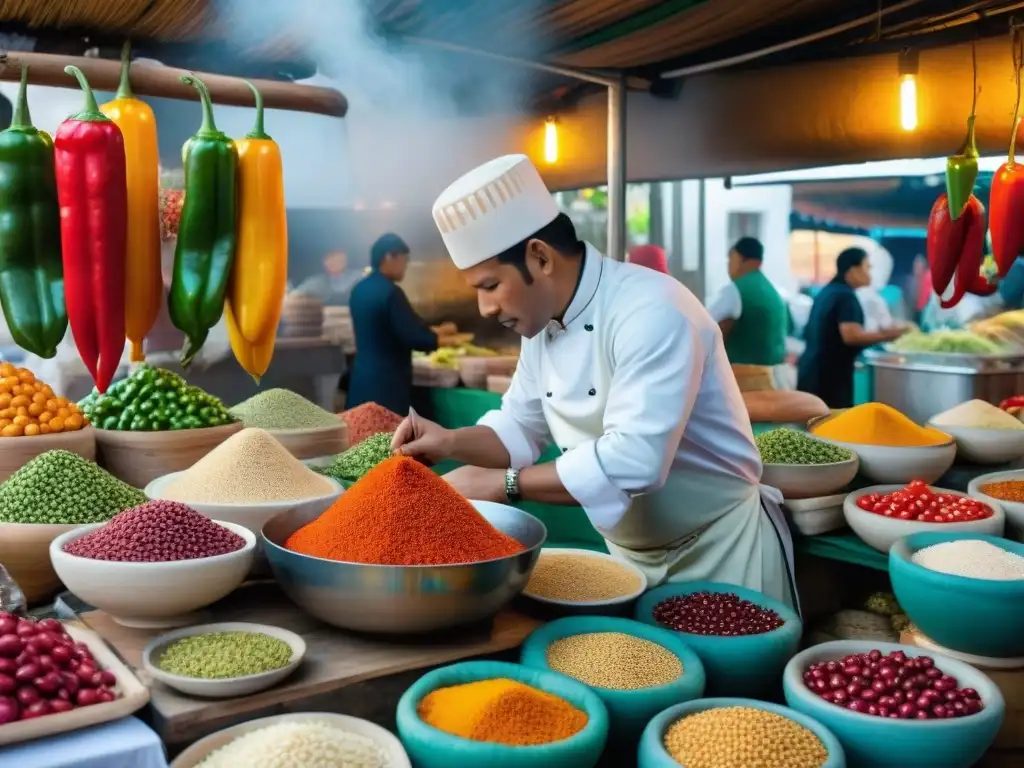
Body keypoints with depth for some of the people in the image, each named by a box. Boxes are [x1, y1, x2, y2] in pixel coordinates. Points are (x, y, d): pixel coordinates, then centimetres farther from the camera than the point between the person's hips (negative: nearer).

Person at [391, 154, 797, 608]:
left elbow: (634, 461, -36)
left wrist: (503, 484, -30)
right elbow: (521, 429, 9)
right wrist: (452, 442, -11)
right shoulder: (542, 322, -1)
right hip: (632, 559, 7)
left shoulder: (653, 312, -27)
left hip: (720, 551, -7)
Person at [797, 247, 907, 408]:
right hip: (830, 375, -10)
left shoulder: (827, 292, 15)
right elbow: (851, 335, -24)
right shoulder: (845, 296, -14)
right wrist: (885, 335, -13)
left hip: (812, 371, 10)